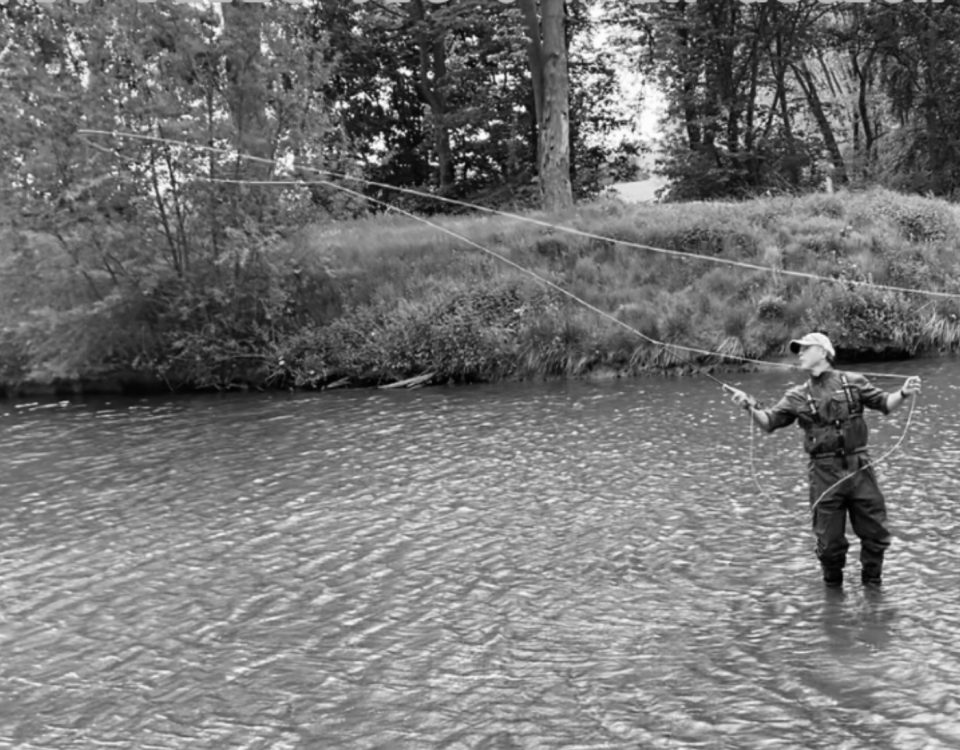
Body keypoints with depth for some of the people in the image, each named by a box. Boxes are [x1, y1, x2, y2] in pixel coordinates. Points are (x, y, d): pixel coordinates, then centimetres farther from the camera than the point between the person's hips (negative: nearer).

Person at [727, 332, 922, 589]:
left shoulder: (853, 382, 7)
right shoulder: (797, 396, 9)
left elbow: (885, 404, 8)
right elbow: (768, 422, 6)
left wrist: (903, 394, -12)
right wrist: (750, 407, -13)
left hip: (859, 468, 0)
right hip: (825, 473, 0)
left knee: (876, 533, 5)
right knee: (830, 541, 2)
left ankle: (872, 583, 26)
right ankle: (832, 585, 26)